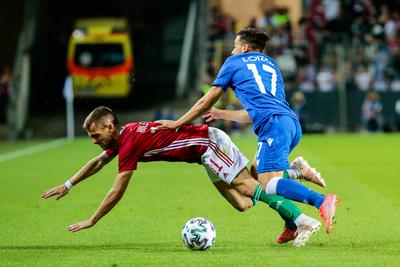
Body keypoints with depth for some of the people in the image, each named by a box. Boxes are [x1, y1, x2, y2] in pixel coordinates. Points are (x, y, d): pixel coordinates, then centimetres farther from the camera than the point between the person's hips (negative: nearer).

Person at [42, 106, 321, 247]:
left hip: (209, 144, -8)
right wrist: (67, 186, 28)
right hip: (209, 143, 8)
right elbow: (98, 162, 27)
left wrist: (91, 221, -11)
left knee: (249, 187, -17)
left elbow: (117, 192, -18)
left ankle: (303, 220, -21)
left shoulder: (130, 143, -20)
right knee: (243, 204, 4)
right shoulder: (123, 135, 8)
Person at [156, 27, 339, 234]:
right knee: (256, 173, 17)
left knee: (269, 185, -17)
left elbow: (206, 102, 20)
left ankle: (322, 202, -37)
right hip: (293, 124, 7)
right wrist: (222, 114, 50)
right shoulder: (270, 64, 33)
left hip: (274, 124, -7)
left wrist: (177, 123, 31)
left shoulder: (235, 62, 17)